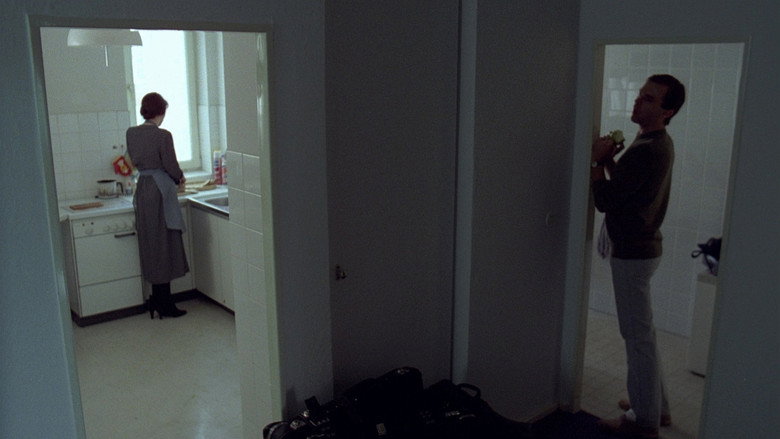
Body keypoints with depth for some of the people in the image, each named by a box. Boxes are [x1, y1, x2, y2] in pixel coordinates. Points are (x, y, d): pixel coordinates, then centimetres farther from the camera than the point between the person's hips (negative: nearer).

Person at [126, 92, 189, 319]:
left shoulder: (131, 133, 6)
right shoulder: (163, 135, -15)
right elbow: (171, 166, -12)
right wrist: (180, 177, 10)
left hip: (142, 188, 7)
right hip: (161, 190, -7)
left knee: (151, 245, 14)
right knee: (164, 245, 0)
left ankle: (157, 299, 21)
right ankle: (165, 305, 6)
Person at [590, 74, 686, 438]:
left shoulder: (645, 150, -23)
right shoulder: (659, 143, 10)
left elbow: (604, 200, -21)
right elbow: (625, 187, 17)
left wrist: (598, 160, -10)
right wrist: (610, 160, 3)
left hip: (632, 254, -10)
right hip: (640, 248, 10)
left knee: (638, 335, 0)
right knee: (641, 332, 20)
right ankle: (655, 405, 34)